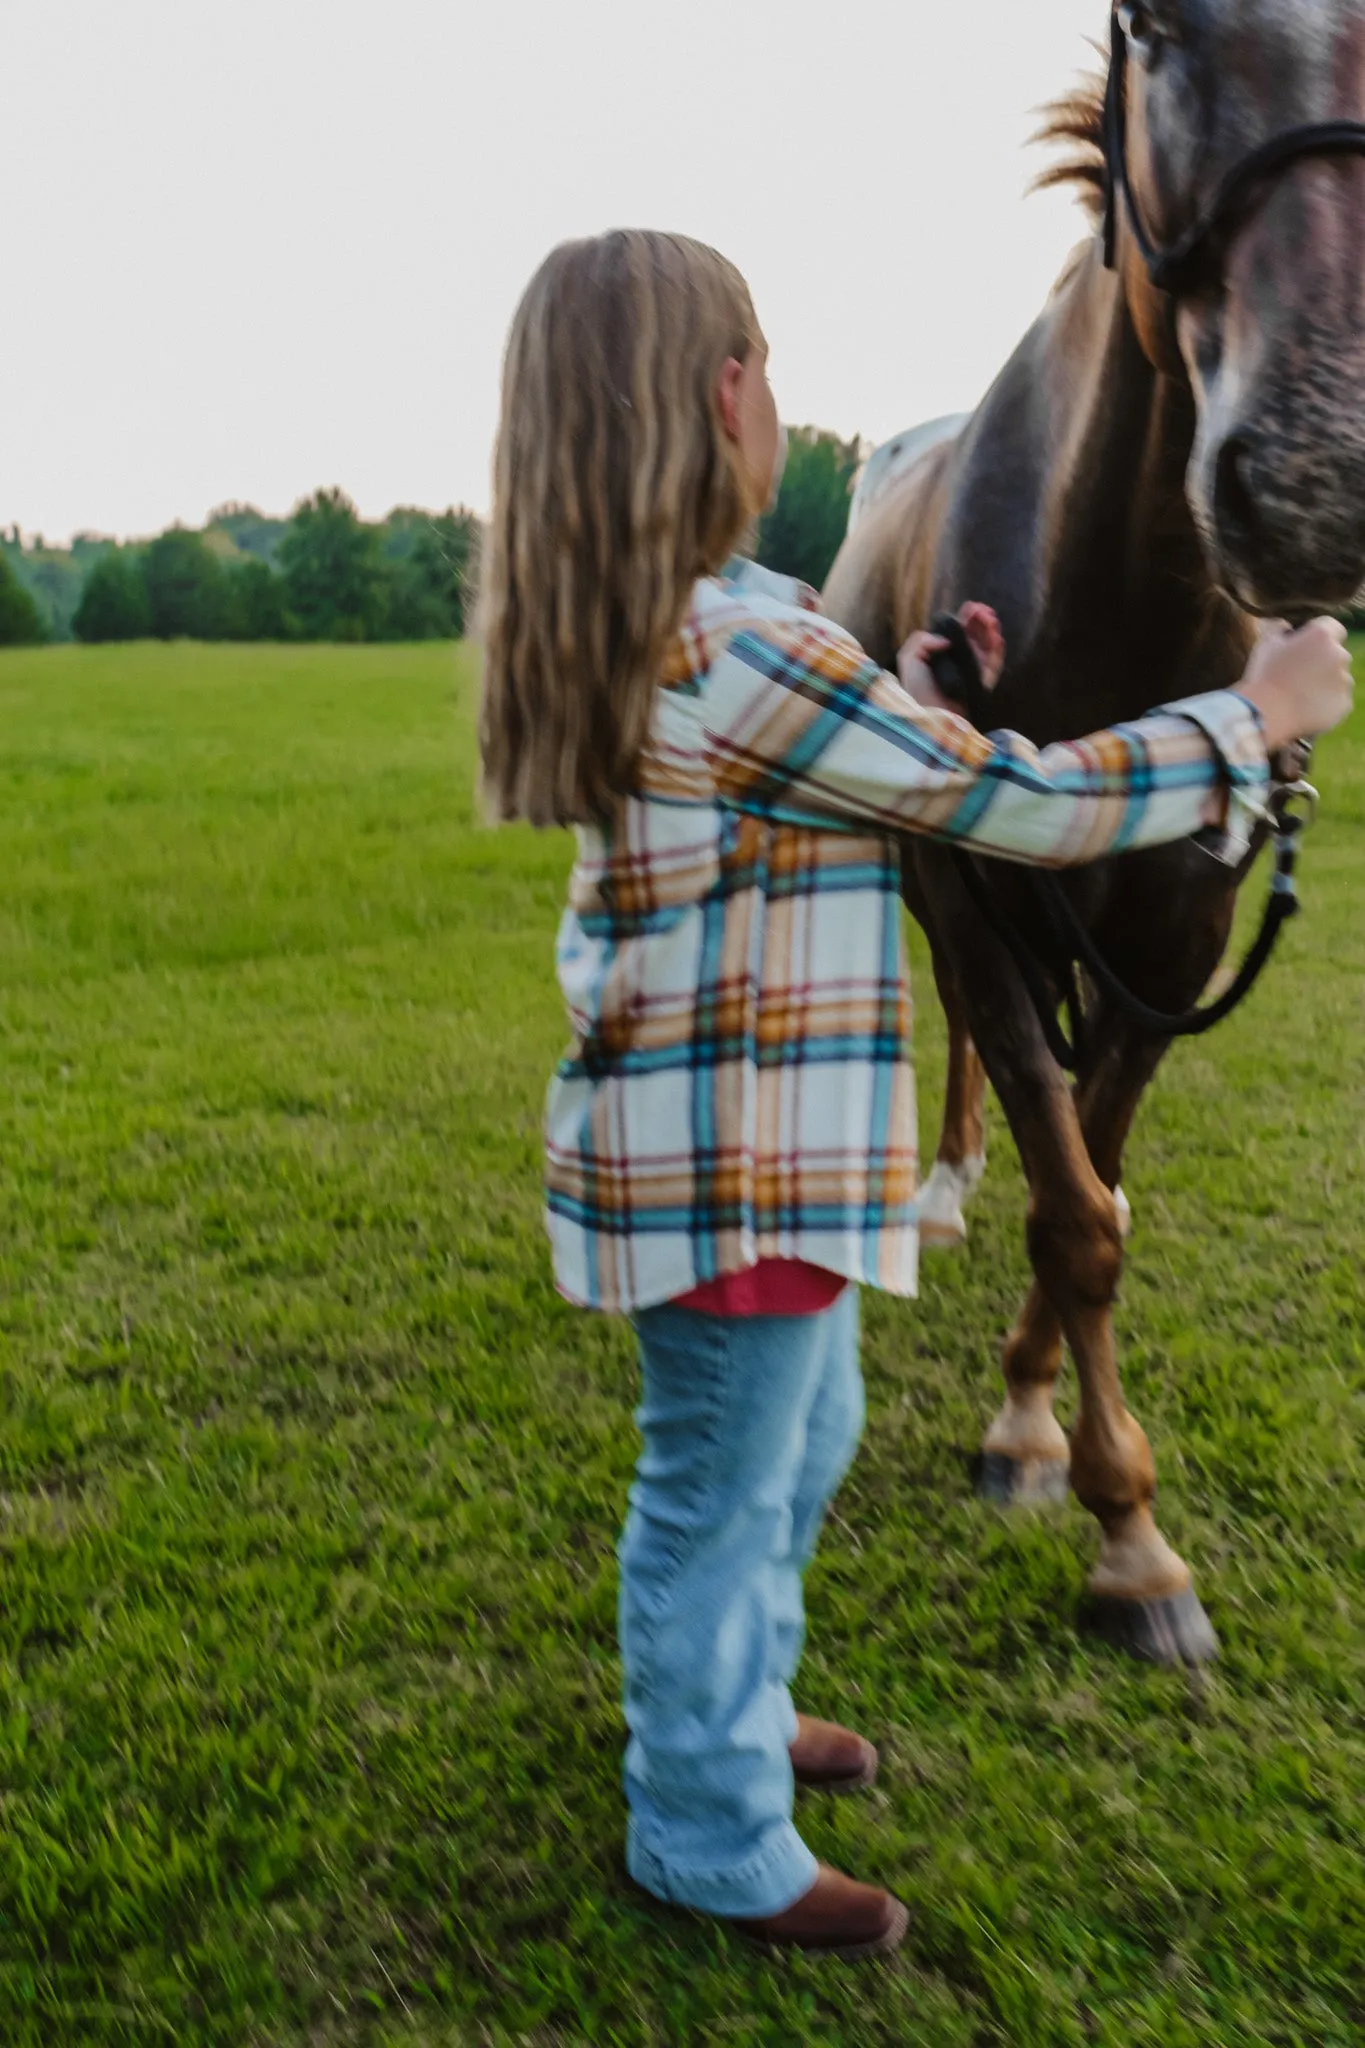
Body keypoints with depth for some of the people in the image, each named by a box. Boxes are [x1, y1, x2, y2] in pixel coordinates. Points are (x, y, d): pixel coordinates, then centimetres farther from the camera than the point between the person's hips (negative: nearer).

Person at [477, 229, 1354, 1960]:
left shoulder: (622, 632, 6)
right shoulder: (748, 647, -25)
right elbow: (1023, 808, -19)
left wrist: (917, 695, 7)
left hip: (742, 1129, 10)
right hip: (733, 1159, -10)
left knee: (800, 1441, 26)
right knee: (724, 1489, 9)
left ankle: (728, 1712, 47)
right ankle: (709, 1843, 31)